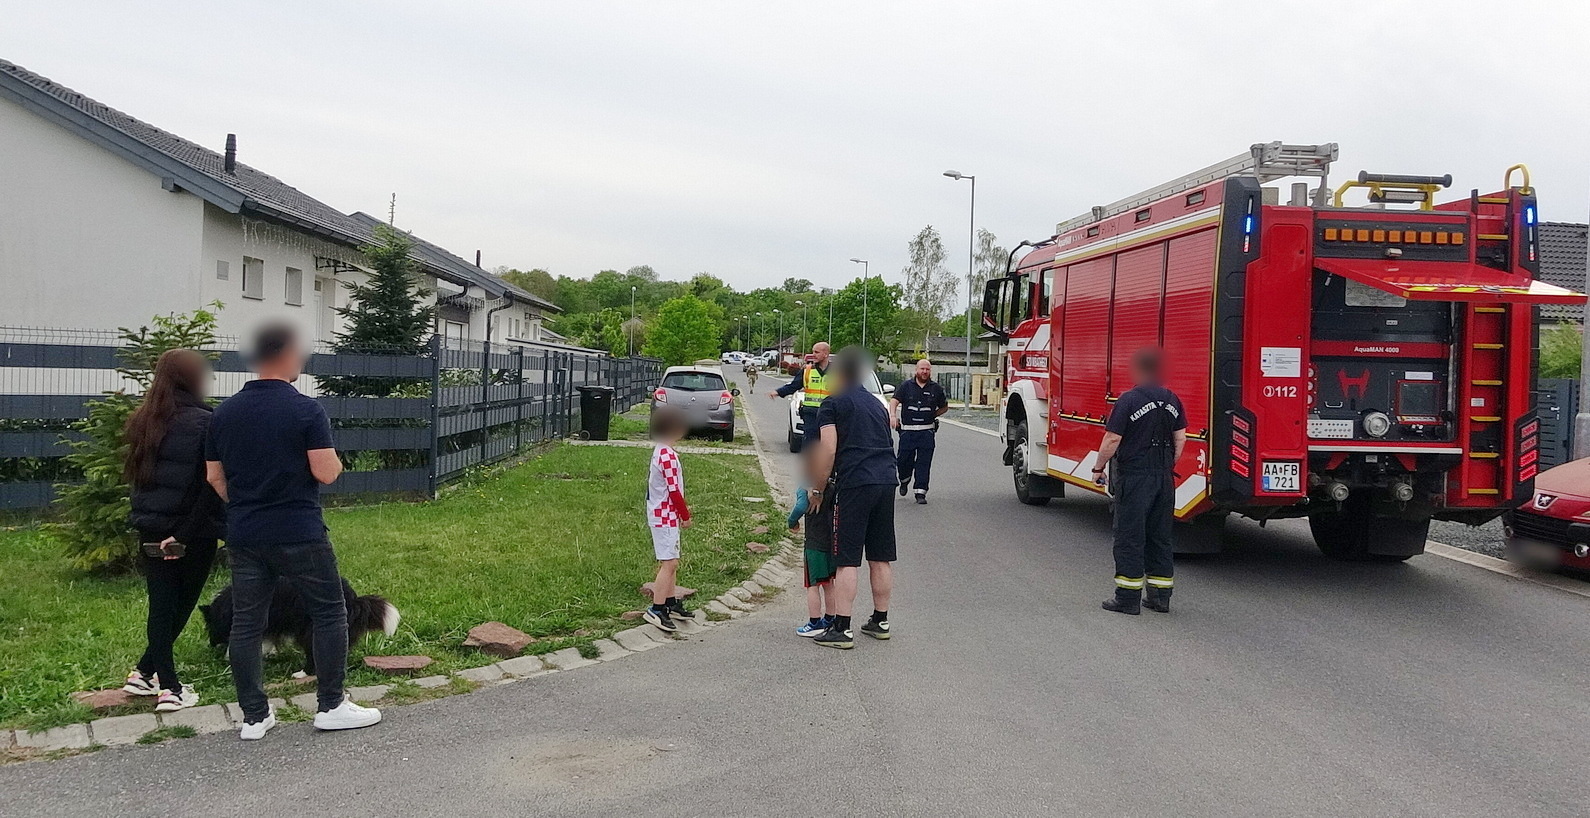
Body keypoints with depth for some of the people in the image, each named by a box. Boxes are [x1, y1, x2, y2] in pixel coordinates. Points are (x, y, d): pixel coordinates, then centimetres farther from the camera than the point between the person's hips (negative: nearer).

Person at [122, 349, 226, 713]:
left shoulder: (143, 421, 7)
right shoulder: (203, 423, -14)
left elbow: (137, 473, 14)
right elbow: (212, 483, -18)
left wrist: (146, 514, 15)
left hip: (151, 529, 6)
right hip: (194, 533, -6)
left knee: (161, 605, 10)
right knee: (181, 604, 10)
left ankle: (167, 684, 12)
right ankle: (146, 672, 13)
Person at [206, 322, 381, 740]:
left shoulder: (225, 412, 5)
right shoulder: (306, 409, -12)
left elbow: (214, 476, 10)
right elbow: (325, 472, -16)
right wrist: (336, 462, 6)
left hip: (244, 535, 5)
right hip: (299, 533, -5)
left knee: (246, 624, 9)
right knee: (329, 614, 8)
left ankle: (254, 717, 13)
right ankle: (331, 706, 12)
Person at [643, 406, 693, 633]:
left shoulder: (661, 452, 10)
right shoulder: (667, 456, -21)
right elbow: (674, 490, -19)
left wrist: (681, 510, 17)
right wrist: (685, 515, -9)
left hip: (664, 514, 10)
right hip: (665, 515, -10)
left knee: (669, 562, 16)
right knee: (669, 563, -10)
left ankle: (670, 602, 24)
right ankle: (656, 610, -9)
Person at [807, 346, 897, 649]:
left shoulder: (833, 403, 1)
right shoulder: (877, 404, 22)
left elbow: (828, 450, -9)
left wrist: (818, 490, 0)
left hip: (853, 484, -7)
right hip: (886, 481, 7)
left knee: (847, 561, -4)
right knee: (881, 558, 14)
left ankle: (841, 630, -4)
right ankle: (880, 621, 24)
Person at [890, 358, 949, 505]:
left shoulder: (936, 388, 8)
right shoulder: (906, 386, 4)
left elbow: (945, 407, 21)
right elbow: (894, 401, -10)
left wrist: (933, 415, 6)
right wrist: (893, 415, -28)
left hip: (927, 431, 0)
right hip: (907, 431, 0)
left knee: (924, 462, -5)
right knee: (904, 460, 2)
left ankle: (921, 493, -2)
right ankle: (904, 480, 33)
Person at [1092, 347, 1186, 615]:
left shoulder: (1129, 400, -13)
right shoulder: (1172, 400, 6)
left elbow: (1112, 439, -14)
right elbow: (1180, 438, 9)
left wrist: (1098, 468, -2)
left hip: (1134, 475, -6)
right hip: (1164, 478, 6)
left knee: (1130, 536, -1)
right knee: (1161, 535, 13)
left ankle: (1128, 598, 1)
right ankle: (1160, 595, 17)